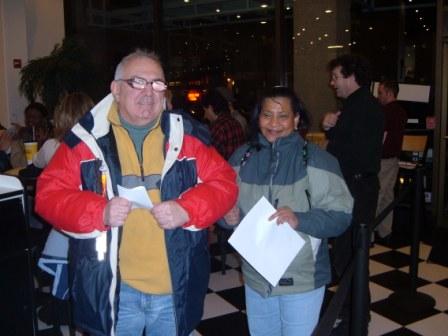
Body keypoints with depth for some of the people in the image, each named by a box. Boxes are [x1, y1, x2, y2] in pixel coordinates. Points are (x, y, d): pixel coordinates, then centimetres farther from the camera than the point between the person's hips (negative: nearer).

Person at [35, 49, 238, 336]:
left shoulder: (186, 134, 2)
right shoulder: (88, 138, -2)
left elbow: (224, 183, 1)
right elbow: (49, 193, -2)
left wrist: (187, 210, -18)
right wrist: (100, 213, -20)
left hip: (177, 288, 2)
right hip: (111, 289, -1)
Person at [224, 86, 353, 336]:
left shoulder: (317, 160, -12)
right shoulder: (243, 157, 1)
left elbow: (341, 216, -15)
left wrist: (299, 220, -30)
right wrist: (229, 216, -13)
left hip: (302, 279, -4)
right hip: (256, 276, 4)